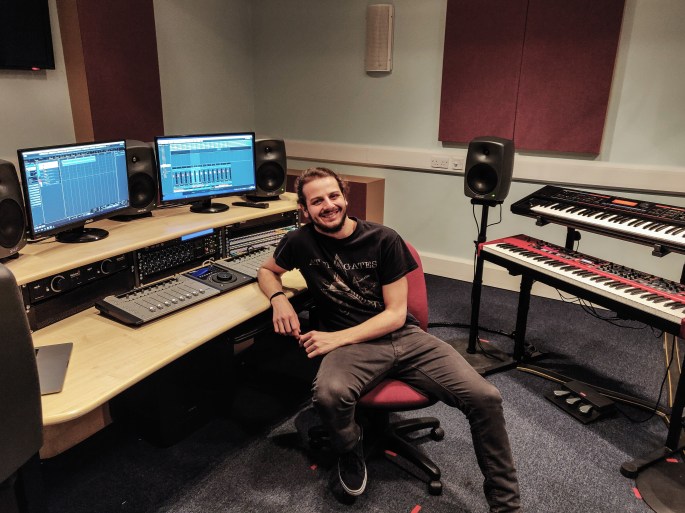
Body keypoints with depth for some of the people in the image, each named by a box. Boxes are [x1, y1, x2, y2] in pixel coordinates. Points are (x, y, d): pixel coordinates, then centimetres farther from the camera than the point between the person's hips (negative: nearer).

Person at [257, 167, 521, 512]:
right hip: (353, 345, 0)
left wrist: (337, 338, -15)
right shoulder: (301, 241, -1)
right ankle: (350, 452, 0)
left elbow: (396, 314, -5)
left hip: (404, 336, 1)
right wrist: (278, 299, -4)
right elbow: (267, 270, 20)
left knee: (485, 398, -16)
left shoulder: (384, 239, -5)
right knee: (328, 393, -37)